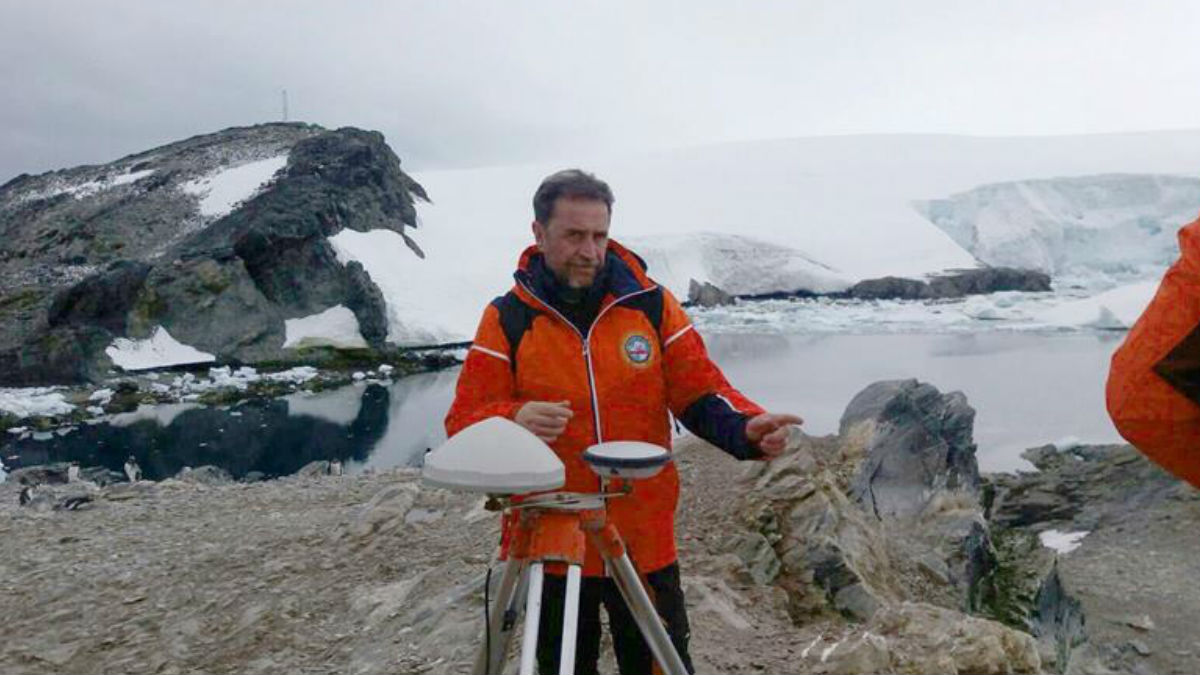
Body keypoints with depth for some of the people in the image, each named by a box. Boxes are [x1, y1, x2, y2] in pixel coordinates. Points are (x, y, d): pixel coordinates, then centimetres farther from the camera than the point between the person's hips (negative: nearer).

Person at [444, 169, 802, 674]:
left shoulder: (650, 303, -1)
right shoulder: (507, 318, -4)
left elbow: (700, 391, -1)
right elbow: (464, 422, -6)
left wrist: (748, 428, -21)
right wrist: (513, 421, -28)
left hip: (646, 544, 1)